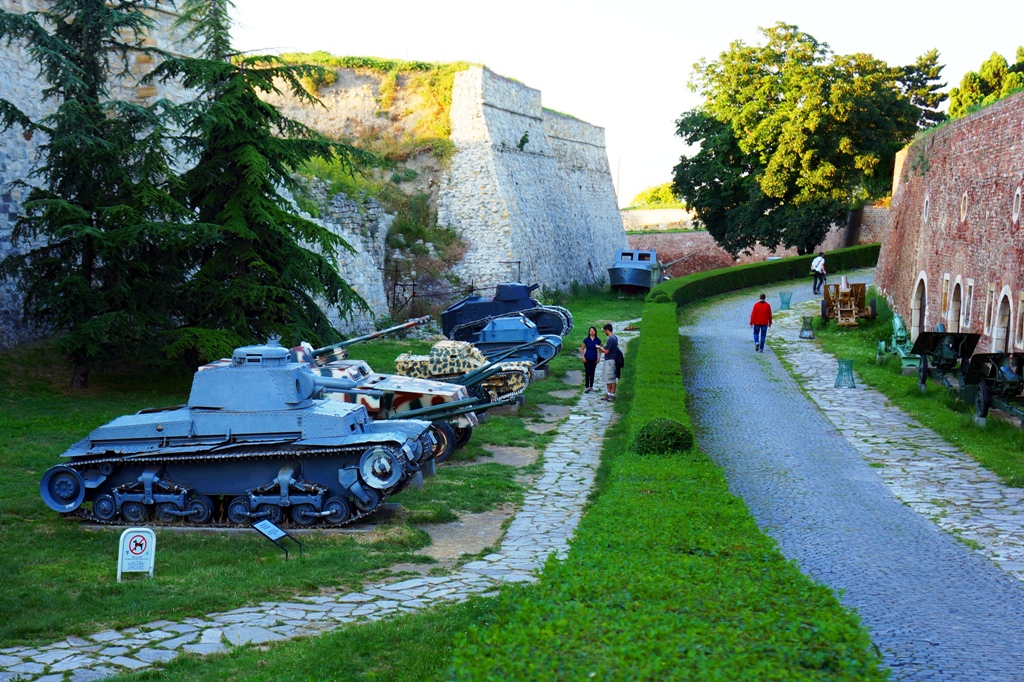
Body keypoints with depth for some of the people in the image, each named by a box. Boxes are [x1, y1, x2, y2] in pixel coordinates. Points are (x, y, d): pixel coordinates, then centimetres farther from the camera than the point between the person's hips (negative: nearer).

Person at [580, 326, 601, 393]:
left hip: (594, 359, 2)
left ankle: (591, 387, 20)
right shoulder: (586, 340, -5)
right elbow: (582, 349, 0)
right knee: (587, 373, -7)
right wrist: (583, 357, -6)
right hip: (587, 359, -2)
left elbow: (600, 350, 8)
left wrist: (598, 358, 2)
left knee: (592, 373, 10)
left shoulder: (598, 340, 0)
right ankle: (587, 387, -4)